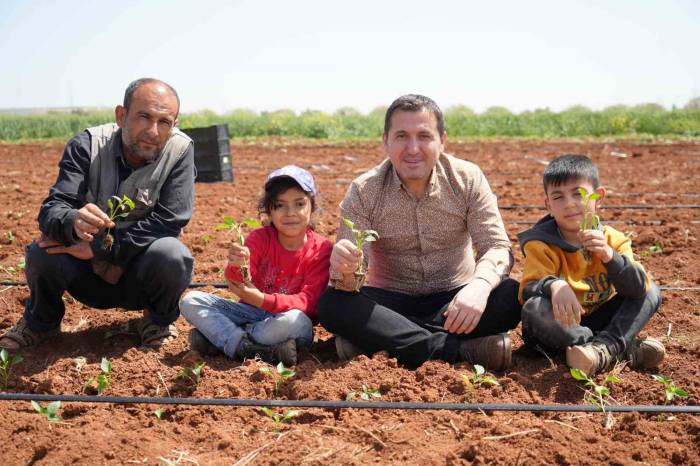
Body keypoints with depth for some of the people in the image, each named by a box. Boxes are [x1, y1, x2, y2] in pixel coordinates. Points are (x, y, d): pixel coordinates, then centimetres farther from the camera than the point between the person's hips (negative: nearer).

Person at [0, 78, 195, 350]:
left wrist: (98, 247, -28)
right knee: (42, 254, -27)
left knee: (172, 255, -33)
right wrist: (73, 223, -48)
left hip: (143, 273, -1)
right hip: (89, 276, 1)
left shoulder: (180, 151, -16)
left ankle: (159, 319, 2)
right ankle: (41, 323, 7)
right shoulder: (87, 146, -14)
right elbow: (51, 210, -23)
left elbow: (168, 222, -23)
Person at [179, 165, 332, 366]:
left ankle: (220, 337, -22)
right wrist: (235, 267, -43)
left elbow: (307, 301, -17)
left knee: (297, 321, -39)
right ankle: (247, 348, -28)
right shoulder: (259, 237, -3)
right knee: (190, 301, -14)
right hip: (251, 311, 3)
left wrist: (262, 300, -31)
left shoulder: (322, 249, -9)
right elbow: (239, 282, -17)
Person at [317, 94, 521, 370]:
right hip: (390, 302, 0)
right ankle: (461, 350, -30)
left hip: (454, 301, 0)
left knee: (513, 296, -28)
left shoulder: (468, 179, -7)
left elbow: (497, 247, -14)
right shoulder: (364, 192, -9)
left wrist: (480, 286, -37)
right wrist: (345, 271, -42)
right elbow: (350, 276, -15)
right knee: (331, 304, -29)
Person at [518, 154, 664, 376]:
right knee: (534, 309, -33)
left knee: (651, 291, -8)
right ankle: (626, 348, -26)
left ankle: (604, 348, -32)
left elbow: (638, 288, -19)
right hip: (560, 328, -3)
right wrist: (553, 285, -47)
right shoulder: (541, 243, -12)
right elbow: (528, 290, -24)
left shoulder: (611, 239, -6)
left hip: (600, 321, 3)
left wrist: (609, 255, -36)